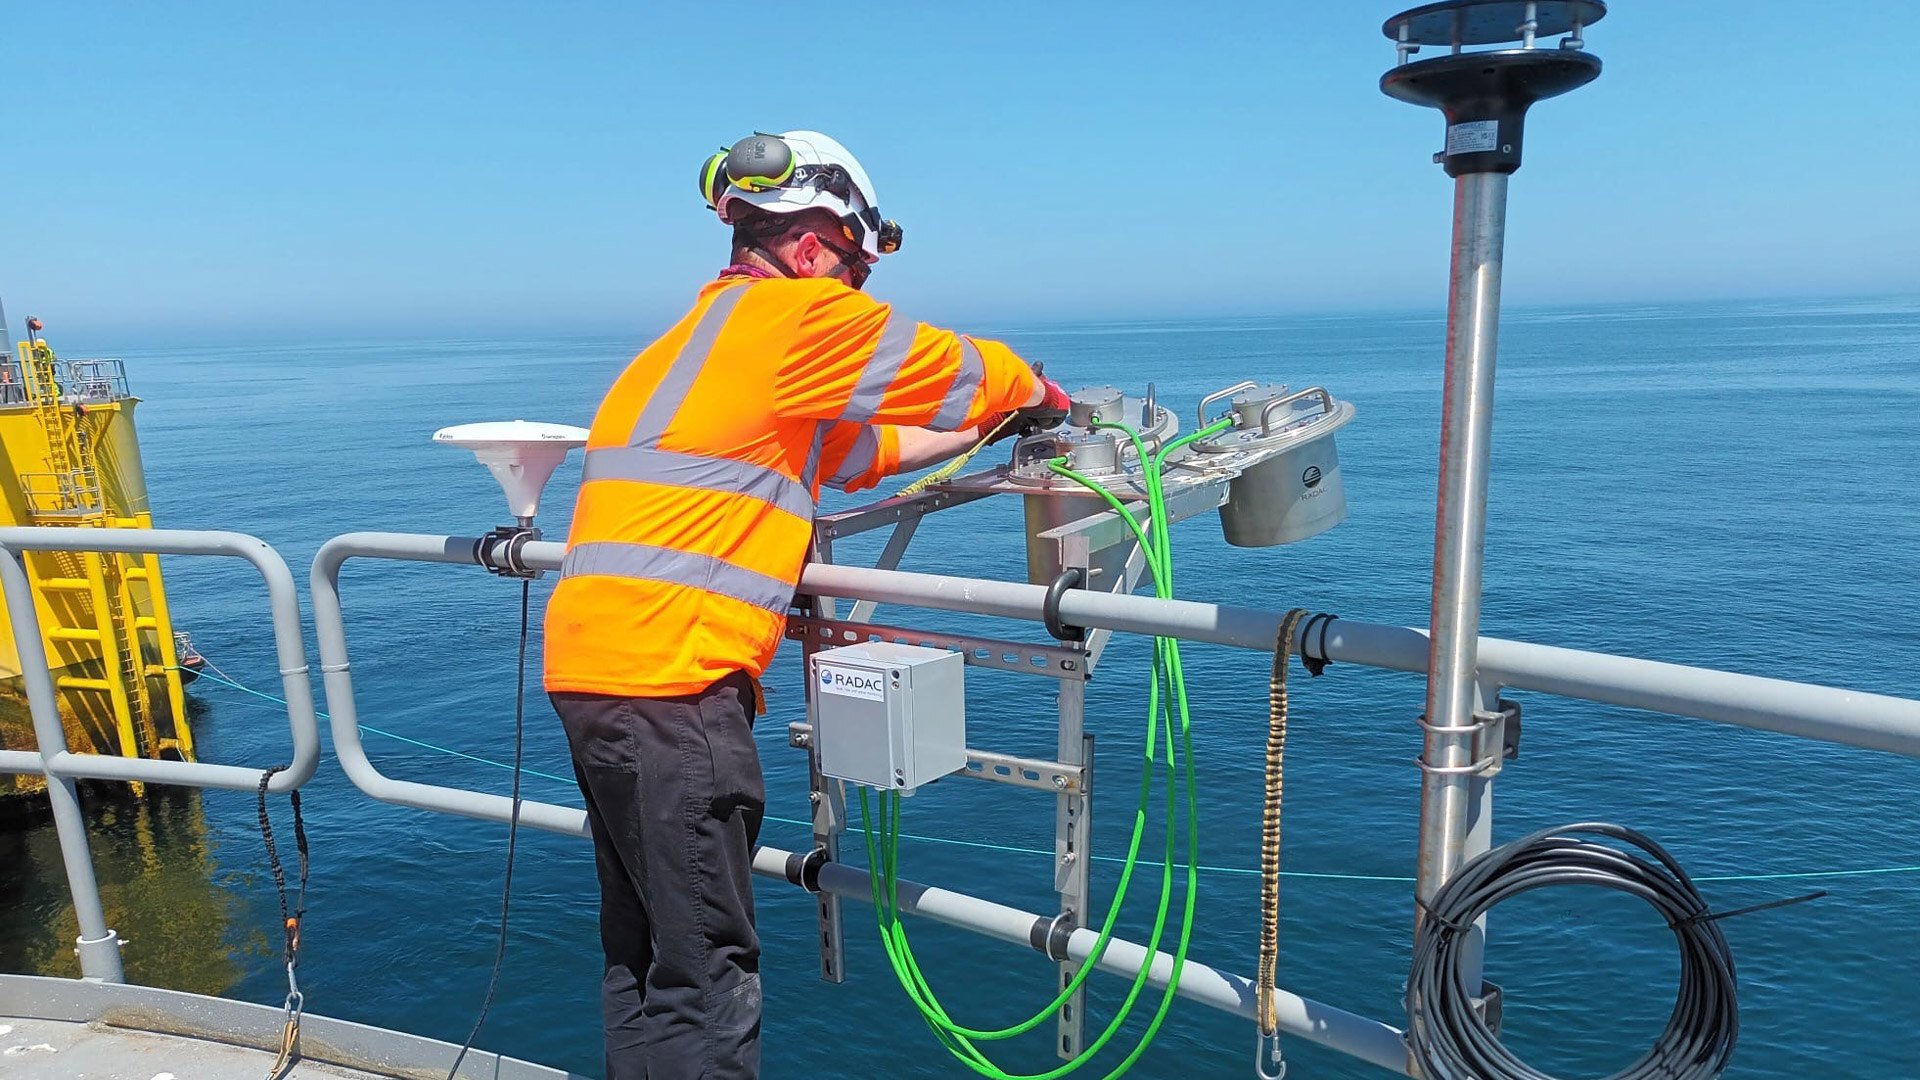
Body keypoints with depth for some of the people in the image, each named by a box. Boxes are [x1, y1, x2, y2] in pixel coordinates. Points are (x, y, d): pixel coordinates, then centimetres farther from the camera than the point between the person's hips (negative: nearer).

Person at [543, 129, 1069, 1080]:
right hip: (669, 677, -10)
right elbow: (958, 370, 0)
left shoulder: (703, 332, 22)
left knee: (643, 958, 19)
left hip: (594, 669, 10)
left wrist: (991, 427, 28)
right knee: (708, 974, -1)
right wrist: (1039, 396, 21)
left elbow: (859, 450, 26)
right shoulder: (793, 315, -7)